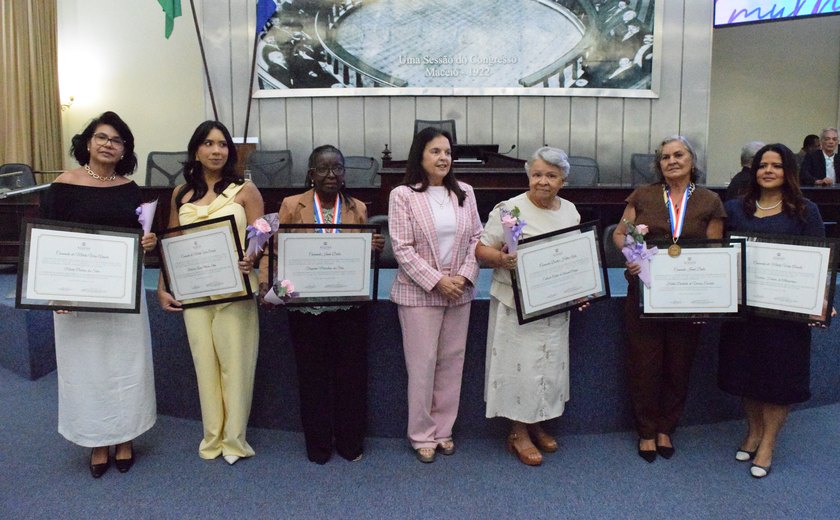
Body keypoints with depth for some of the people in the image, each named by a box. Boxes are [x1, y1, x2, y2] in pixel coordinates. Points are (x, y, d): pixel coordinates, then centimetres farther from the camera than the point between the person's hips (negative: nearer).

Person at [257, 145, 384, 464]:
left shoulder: (358, 209, 6)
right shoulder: (292, 206, 2)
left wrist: (375, 248, -13)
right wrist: (265, 283, -18)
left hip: (349, 305, 2)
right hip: (306, 306, -1)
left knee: (352, 374, 8)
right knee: (313, 376, 9)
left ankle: (350, 443, 25)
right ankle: (318, 445, 25)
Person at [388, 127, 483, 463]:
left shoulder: (464, 193, 8)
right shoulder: (403, 195, -6)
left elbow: (476, 239, 7)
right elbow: (402, 249, -11)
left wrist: (464, 276, -8)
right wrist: (436, 281, -16)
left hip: (459, 293, 4)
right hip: (419, 293, -4)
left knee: (452, 363, 11)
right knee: (422, 365, 2)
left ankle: (443, 429, 25)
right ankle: (422, 435, 17)